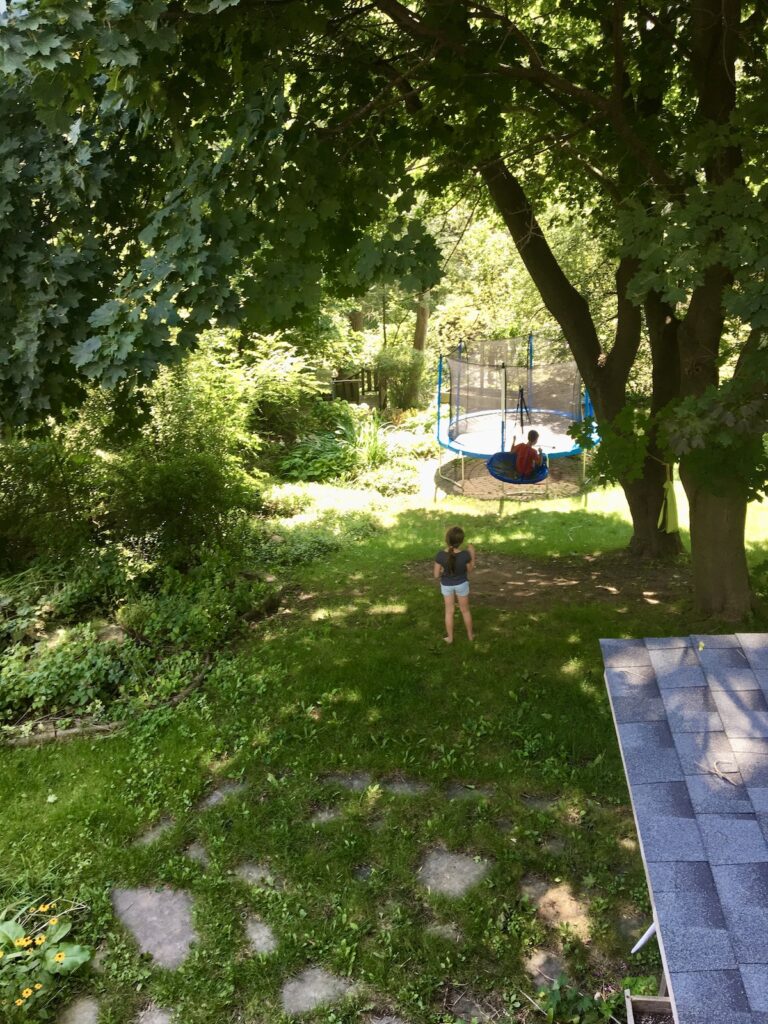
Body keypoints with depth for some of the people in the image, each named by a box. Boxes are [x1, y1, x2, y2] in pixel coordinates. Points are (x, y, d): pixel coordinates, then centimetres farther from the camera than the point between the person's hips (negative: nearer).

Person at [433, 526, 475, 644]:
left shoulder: (440, 555, -27)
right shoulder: (465, 555, -29)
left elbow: (436, 575, -17)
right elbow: (470, 570, -9)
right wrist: (472, 554, -3)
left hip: (446, 585, 0)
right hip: (461, 584, 0)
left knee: (449, 611, 21)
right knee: (465, 610, 22)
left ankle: (450, 637, 34)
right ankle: (470, 634, 39)